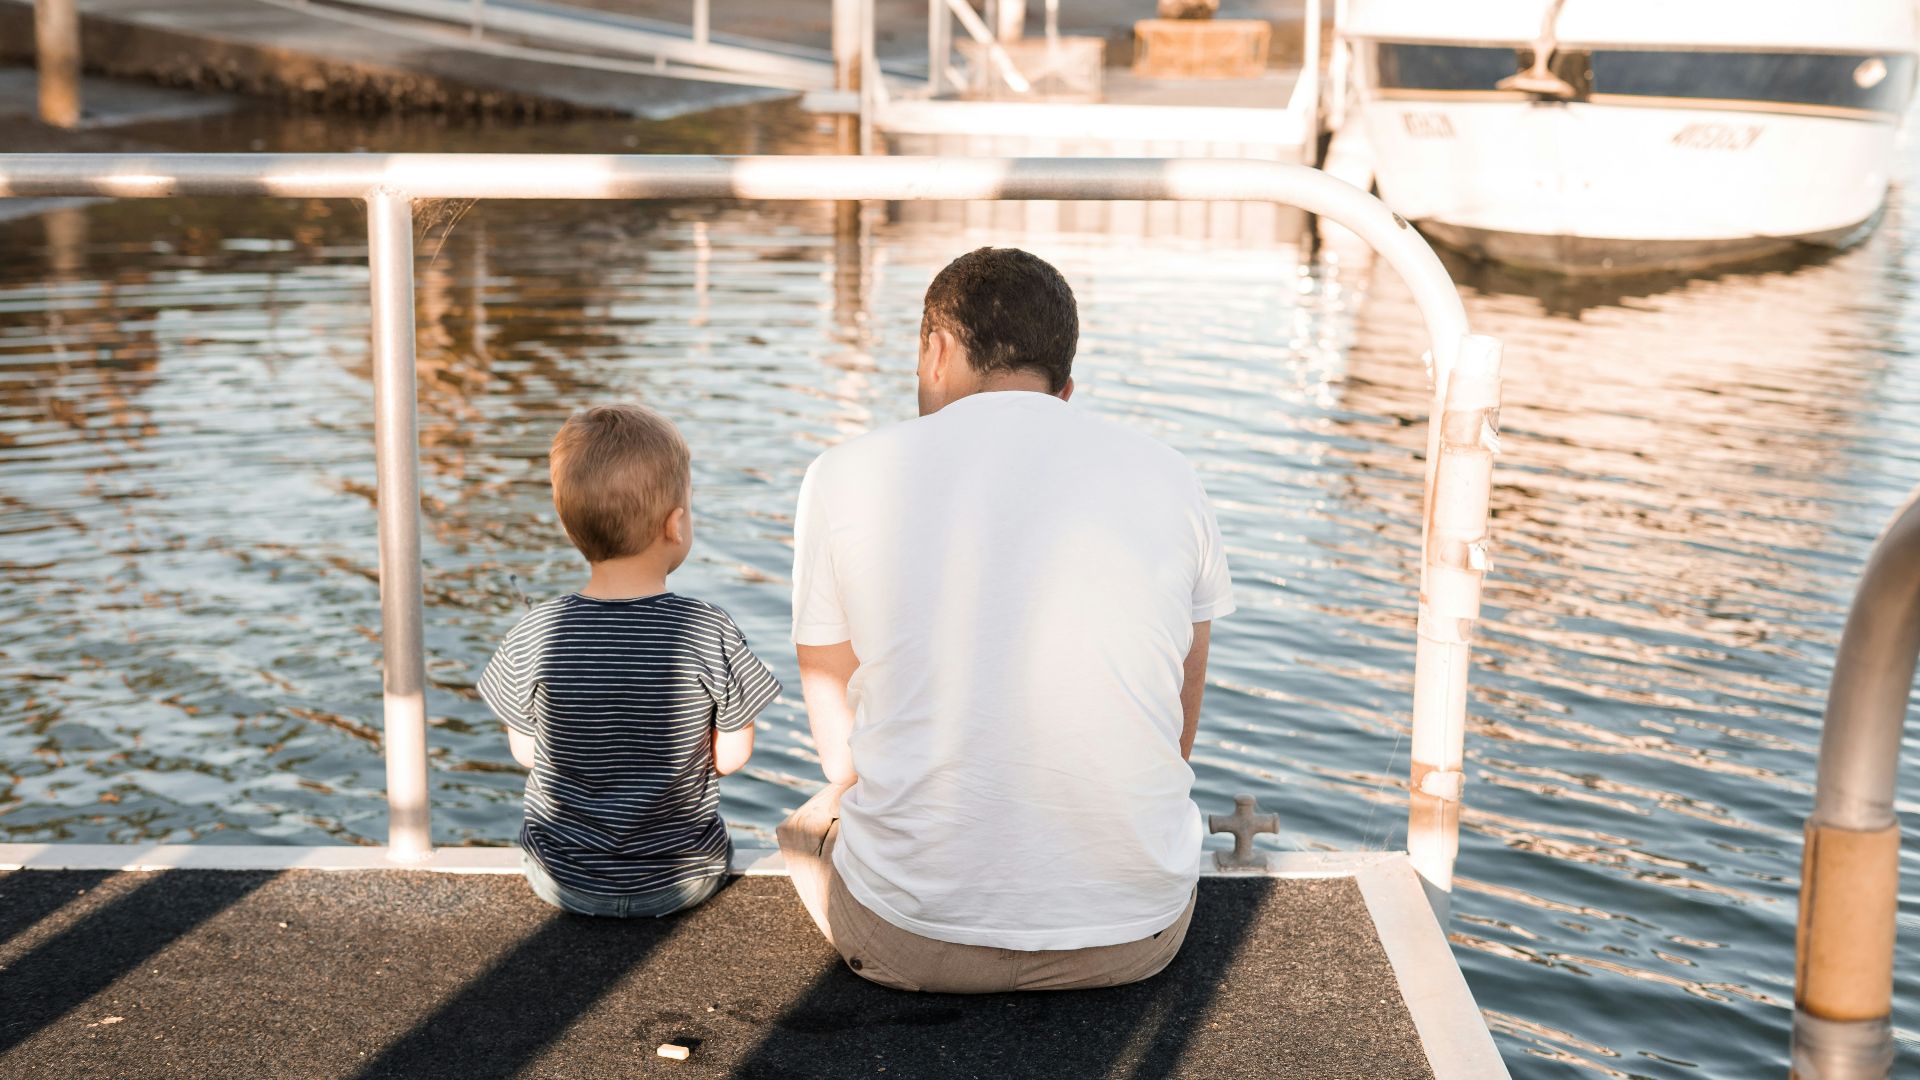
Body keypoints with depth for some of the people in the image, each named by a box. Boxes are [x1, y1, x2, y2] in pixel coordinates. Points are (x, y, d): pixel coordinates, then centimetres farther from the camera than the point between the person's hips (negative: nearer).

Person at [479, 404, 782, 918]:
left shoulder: (535, 636, -16)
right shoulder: (710, 633, -19)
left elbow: (525, 752, -3)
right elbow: (732, 755, -8)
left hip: (564, 882, 1)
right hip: (683, 881, -1)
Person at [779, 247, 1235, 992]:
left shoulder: (845, 476, -2)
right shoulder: (1167, 478, 2)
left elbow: (838, 738, 9)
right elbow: (1177, 731, 11)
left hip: (913, 938, -2)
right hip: (1135, 936, 2)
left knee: (812, 822, 33)